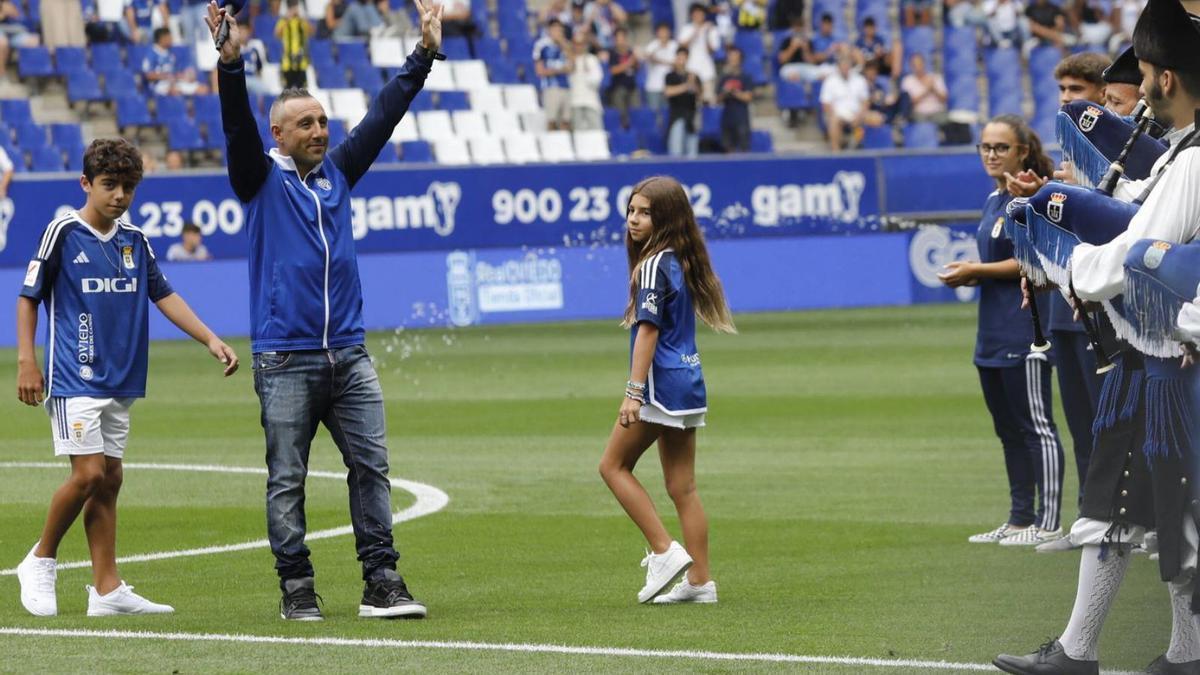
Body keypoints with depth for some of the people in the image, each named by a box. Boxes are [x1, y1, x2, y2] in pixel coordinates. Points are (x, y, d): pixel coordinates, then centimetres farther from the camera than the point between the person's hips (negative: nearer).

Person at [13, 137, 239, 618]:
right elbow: (28, 298, -1)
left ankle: (106, 589, 7)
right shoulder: (63, 232, -6)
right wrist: (26, 361, -8)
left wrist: (210, 340, 7)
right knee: (89, 472, -15)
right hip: (74, 379, -6)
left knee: (109, 479, 6)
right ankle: (41, 561, 4)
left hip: (118, 381, 6)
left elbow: (164, 295, 16)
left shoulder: (134, 240, 10)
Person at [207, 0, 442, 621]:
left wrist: (423, 56, 8)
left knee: (371, 465, 0)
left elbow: (382, 116, 13)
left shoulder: (337, 173, 14)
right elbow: (237, 126, -14)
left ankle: (380, 582, 1)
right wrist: (231, 64, -29)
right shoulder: (261, 179, 2)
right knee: (286, 479, 0)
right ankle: (296, 589, 4)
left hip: (348, 354, 4)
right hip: (285, 359, -4)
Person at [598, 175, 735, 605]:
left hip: (662, 385, -9)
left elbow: (649, 328, -18)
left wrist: (634, 390, -20)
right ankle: (700, 581, 9)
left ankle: (664, 551, -5)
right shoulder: (681, 262, 13)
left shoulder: (653, 265, -13)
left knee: (614, 465, 2)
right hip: (689, 383, 9)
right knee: (682, 486, 10)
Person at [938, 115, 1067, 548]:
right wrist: (968, 276, 6)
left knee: (1035, 426, -7)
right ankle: (1020, 520, 21)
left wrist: (976, 271, -14)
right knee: (1008, 429, 14)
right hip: (993, 334, 10)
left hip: (1025, 329, -10)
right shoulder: (994, 200, 17)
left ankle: (1048, 524, -5)